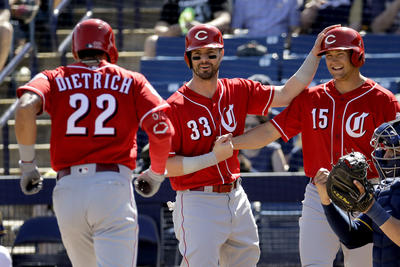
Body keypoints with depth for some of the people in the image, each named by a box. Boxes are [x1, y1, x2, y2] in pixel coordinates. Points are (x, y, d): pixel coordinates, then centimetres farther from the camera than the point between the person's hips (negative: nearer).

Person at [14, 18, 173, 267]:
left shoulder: (55, 79, 13)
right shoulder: (132, 81, 13)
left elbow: (26, 108, -8)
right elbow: (161, 129, 0)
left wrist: (27, 163, 1)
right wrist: (156, 174, 16)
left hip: (67, 189, 2)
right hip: (114, 186, -2)